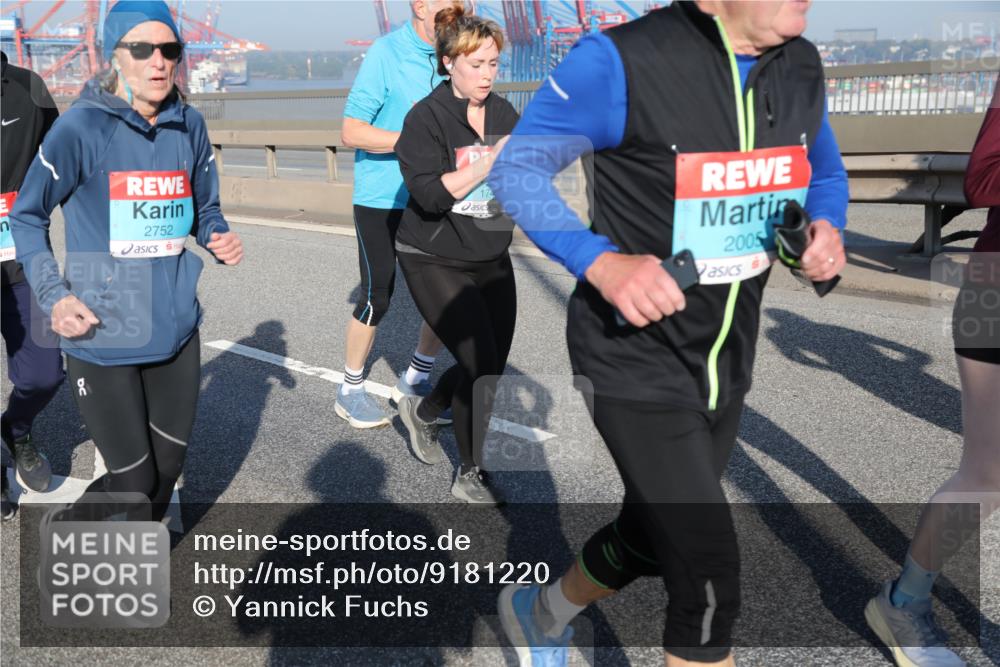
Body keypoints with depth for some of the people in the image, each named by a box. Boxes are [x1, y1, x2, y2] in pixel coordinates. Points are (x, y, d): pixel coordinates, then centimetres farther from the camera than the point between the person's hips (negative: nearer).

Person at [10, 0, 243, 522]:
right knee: (133, 480, 1)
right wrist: (54, 296, -12)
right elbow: (26, 217, 0)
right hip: (103, 338, -4)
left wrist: (220, 238, -5)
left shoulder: (188, 126, 3)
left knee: (167, 467, 15)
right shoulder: (82, 127, -11)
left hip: (175, 330, 5)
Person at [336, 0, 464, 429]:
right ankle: (350, 391, 22)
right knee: (377, 298, 1)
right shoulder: (386, 53, -13)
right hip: (380, 200, -6)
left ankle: (413, 381, 25)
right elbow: (351, 132, -16)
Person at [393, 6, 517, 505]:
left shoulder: (503, 113, 4)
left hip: (492, 258, 6)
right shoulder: (426, 118, -13)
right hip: (435, 261, -6)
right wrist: (491, 160, -27)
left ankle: (422, 412, 39)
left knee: (492, 364, 10)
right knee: (480, 363, -11)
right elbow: (431, 194, -24)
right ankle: (470, 476, 9)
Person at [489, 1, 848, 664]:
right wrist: (602, 263, -26)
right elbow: (518, 167, -11)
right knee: (711, 578, -10)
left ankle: (541, 614, 53)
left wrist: (827, 229, -6)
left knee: (649, 539, 23)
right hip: (635, 356, -7)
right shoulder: (622, 61, -20)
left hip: (727, 358, 7)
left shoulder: (802, 67, 1)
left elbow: (826, 172, 18)